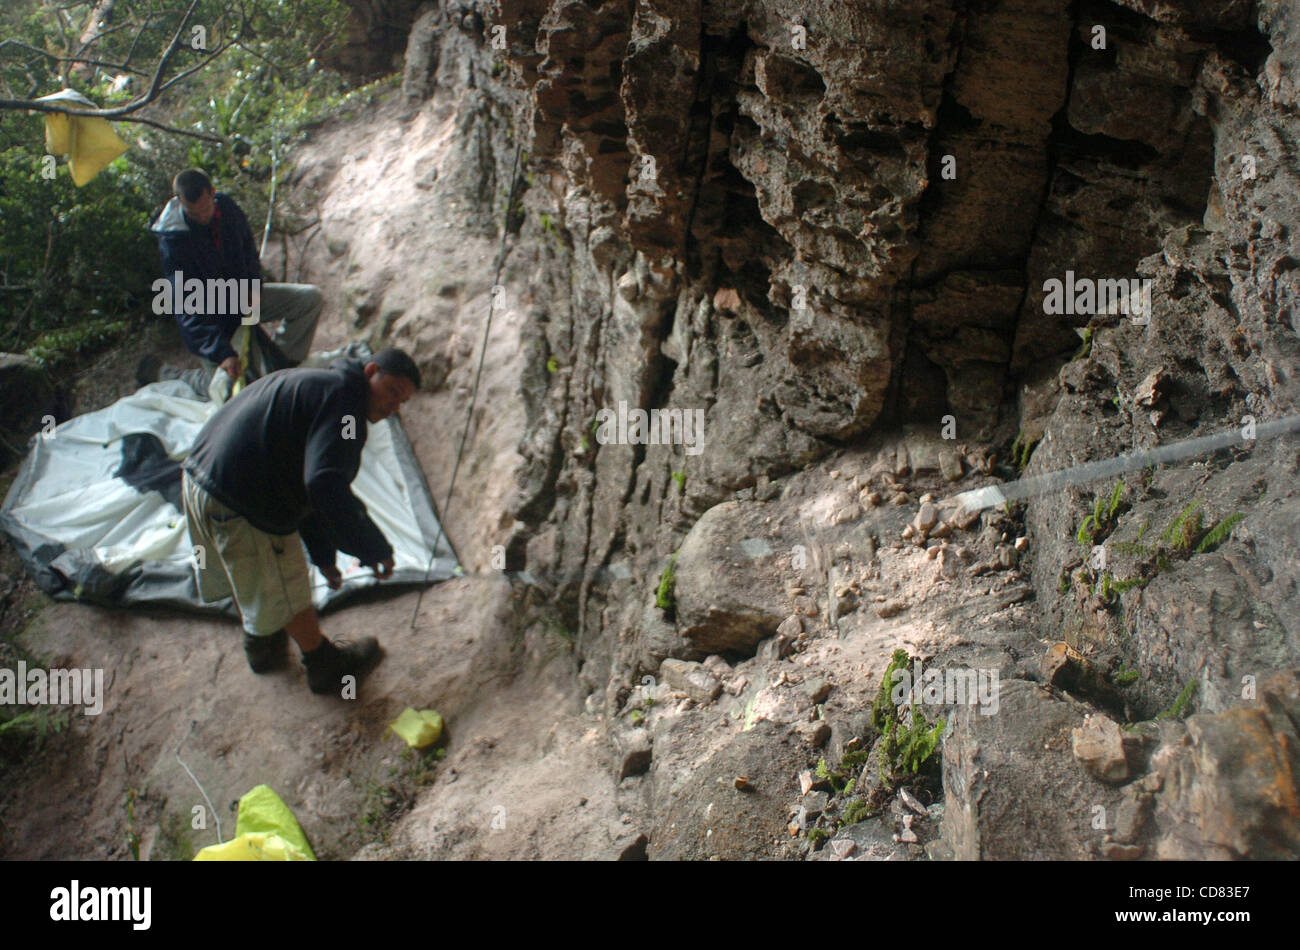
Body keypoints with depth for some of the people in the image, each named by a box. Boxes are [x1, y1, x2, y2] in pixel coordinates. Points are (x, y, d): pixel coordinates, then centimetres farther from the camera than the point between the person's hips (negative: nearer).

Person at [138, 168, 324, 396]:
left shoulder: (226, 206, -10)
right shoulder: (172, 240, -27)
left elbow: (248, 248, 12)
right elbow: (186, 309, -30)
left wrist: (252, 288, -5)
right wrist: (223, 353, -39)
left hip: (243, 298, 6)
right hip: (208, 316, -6)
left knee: (311, 298, -7)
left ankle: (280, 363, 3)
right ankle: (158, 371, 12)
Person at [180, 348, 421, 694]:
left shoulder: (311, 384, 17)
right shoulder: (341, 395, -16)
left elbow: (304, 481, 21)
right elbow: (325, 483, -29)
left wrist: (323, 554, 23)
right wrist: (373, 549, -21)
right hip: (243, 505, -10)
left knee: (247, 581, 32)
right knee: (286, 592, 12)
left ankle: (261, 645, 55)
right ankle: (324, 665, 31)